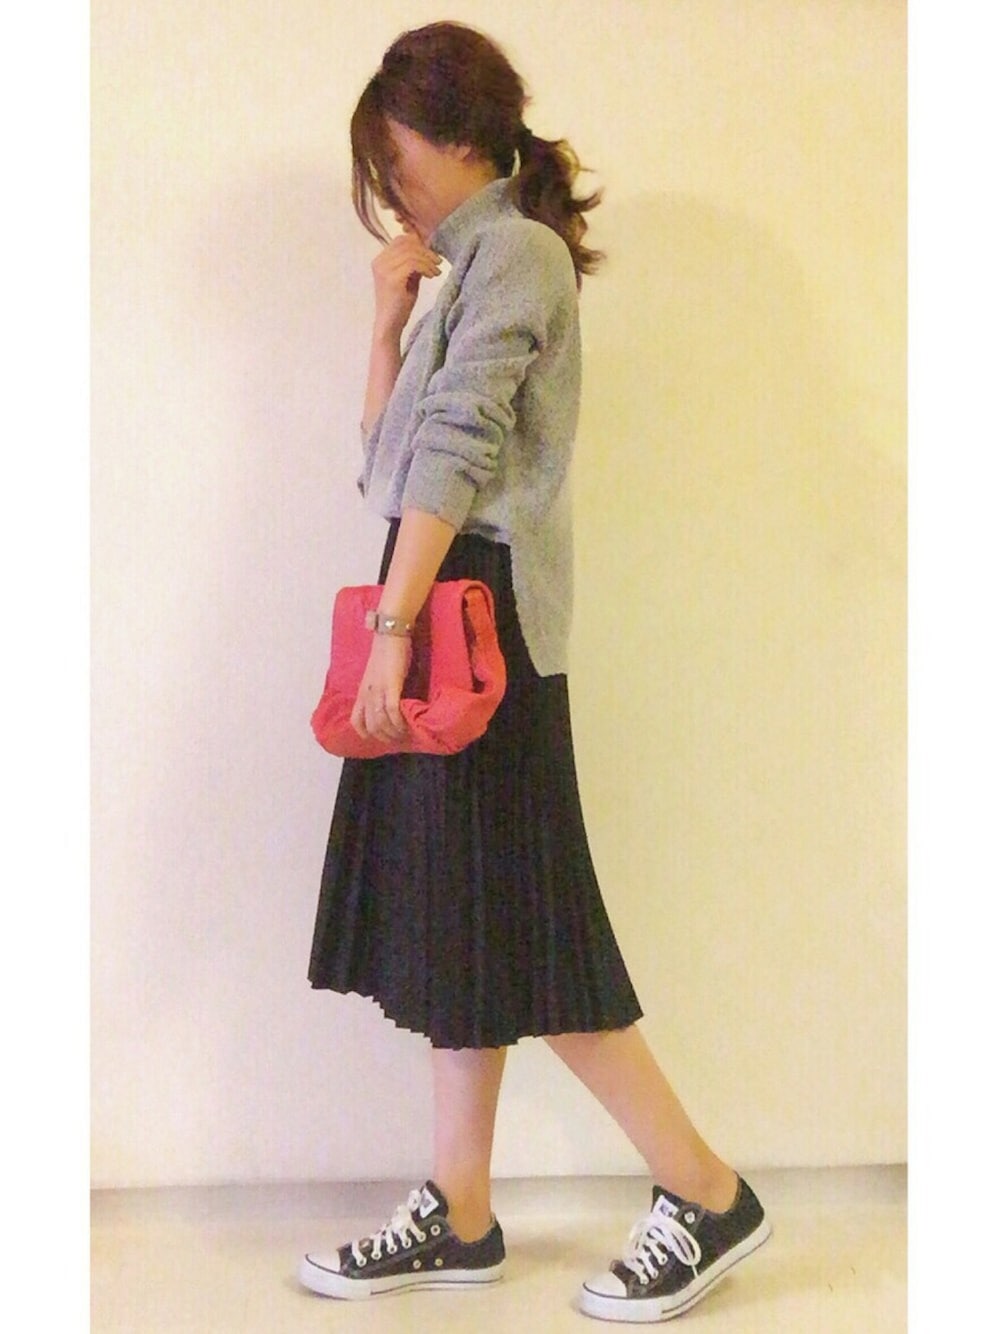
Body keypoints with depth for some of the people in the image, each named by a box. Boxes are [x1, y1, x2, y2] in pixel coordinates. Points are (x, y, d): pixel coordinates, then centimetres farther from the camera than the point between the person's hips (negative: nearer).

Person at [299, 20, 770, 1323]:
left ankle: (708, 1196, 5)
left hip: (479, 612, -10)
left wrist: (390, 625, -22)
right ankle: (458, 1217, 18)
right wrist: (389, 317, 10)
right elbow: (393, 447, 21)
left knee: (510, 929, -6)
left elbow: (456, 456, -19)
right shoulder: (476, 264, 20)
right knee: (456, 922, 9)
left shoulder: (515, 250, -9)